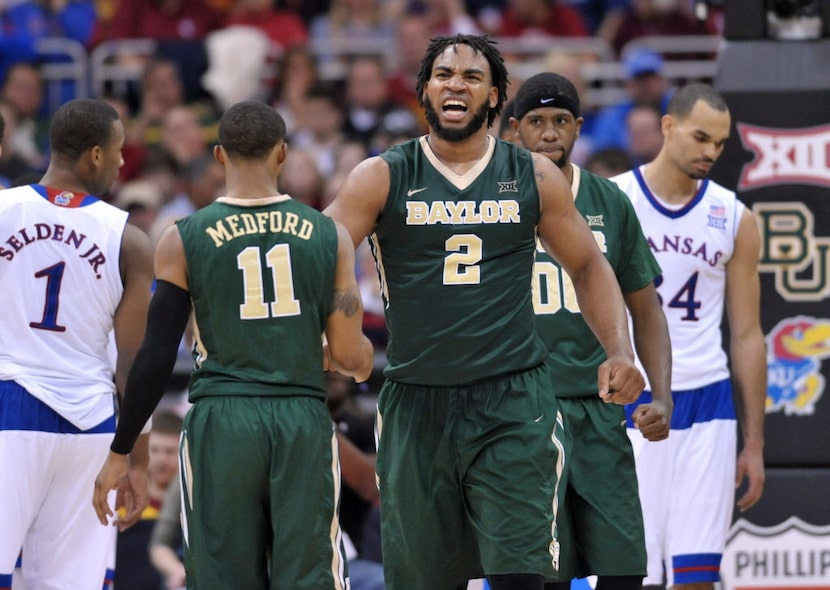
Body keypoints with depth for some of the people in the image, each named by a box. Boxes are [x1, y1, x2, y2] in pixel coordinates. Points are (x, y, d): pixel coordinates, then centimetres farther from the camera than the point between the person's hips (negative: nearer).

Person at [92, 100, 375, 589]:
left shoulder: (184, 239, -1)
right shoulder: (328, 235, 2)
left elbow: (157, 356, -3)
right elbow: (351, 356, 0)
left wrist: (120, 452, 5)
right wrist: (363, 356, 25)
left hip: (220, 420, -1)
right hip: (304, 420, 1)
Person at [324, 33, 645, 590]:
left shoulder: (534, 177, 5)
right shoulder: (382, 178, 1)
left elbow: (588, 265, 14)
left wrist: (619, 352, 1)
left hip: (513, 401, -1)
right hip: (417, 403, 1)